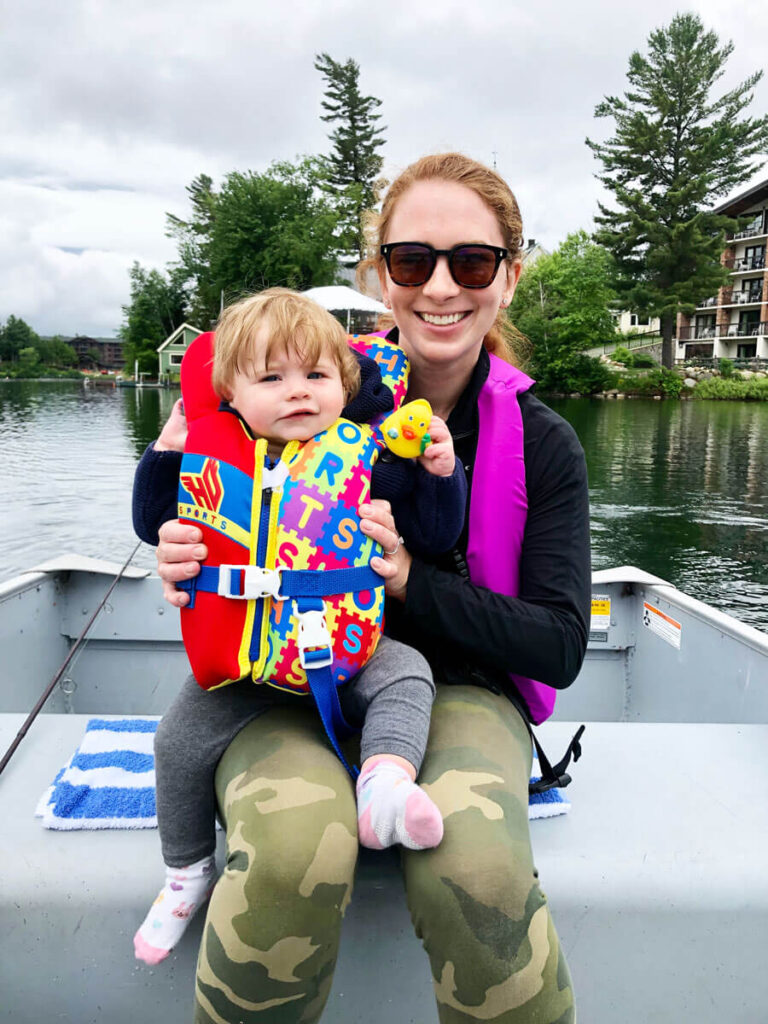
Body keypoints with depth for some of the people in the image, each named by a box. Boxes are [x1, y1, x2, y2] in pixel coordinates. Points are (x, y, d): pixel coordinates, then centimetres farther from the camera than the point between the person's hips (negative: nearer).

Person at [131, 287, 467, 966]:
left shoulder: (366, 455, -3)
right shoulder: (215, 456, 0)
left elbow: (437, 534, 0)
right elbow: (155, 525, 10)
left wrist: (441, 472, -18)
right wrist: (165, 453, -6)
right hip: (242, 650, 1)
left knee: (406, 675, -23)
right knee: (181, 739, -3)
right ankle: (187, 874, 22)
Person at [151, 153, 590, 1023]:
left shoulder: (540, 444, -3)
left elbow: (559, 645, -6)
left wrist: (409, 580, -20)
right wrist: (189, 564, -20)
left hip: (457, 688, 1)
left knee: (474, 864, -31)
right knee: (294, 848, -31)